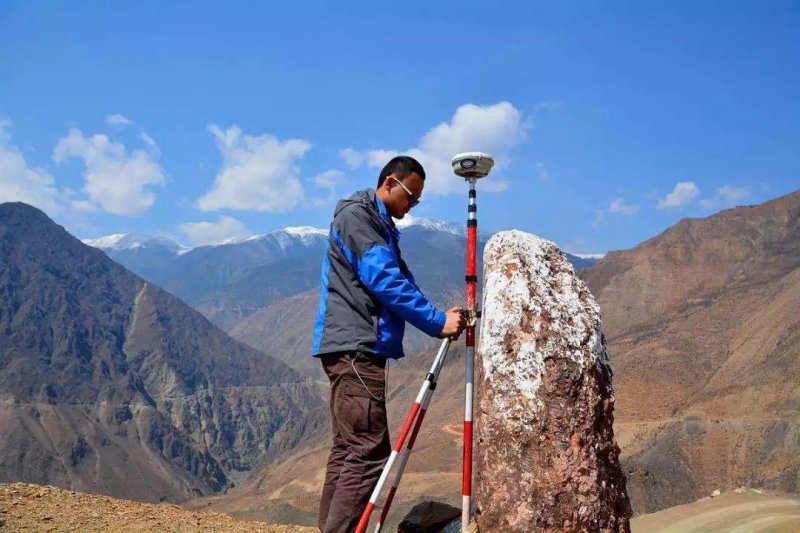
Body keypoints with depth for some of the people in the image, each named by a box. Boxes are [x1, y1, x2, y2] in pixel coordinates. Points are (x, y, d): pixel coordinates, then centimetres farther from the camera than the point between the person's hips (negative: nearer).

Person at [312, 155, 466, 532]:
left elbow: (398, 280, 20)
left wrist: (437, 318, 6)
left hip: (357, 348, 11)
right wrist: (437, 322, -15)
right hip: (355, 346, -11)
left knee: (347, 448, 10)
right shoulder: (356, 214, -8)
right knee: (368, 452, -14)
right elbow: (385, 280, -17)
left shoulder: (382, 224, 22)